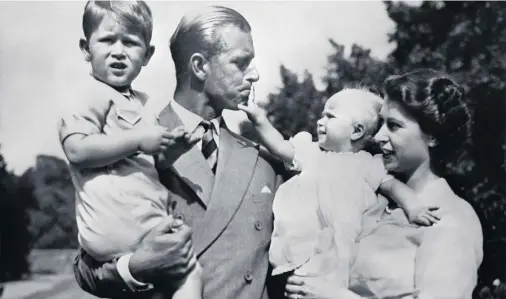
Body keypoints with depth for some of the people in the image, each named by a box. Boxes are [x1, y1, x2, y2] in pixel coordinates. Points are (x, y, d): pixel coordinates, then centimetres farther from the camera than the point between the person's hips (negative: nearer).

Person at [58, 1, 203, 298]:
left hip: (147, 219, 10)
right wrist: (138, 139, -20)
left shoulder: (141, 102, 19)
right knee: (191, 271, -13)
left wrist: (172, 149, 7)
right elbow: (77, 150, -22)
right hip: (121, 226, -10)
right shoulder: (96, 96, -9)